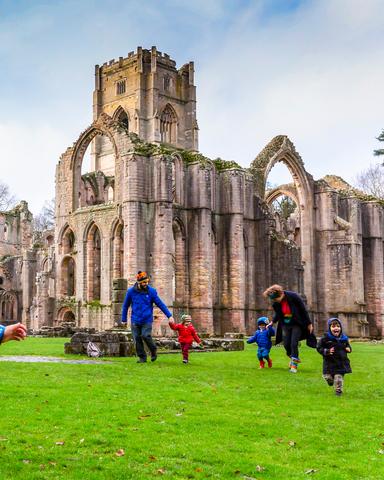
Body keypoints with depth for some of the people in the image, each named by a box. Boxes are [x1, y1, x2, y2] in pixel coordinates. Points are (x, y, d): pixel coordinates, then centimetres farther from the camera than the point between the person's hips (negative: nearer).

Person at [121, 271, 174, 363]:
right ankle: (142, 357, 16)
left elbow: (160, 304, -1)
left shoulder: (151, 291, -4)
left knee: (146, 336, -17)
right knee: (137, 339, 0)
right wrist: (123, 319, 13)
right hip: (135, 320, 2)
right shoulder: (131, 291, -2)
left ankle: (153, 351, 10)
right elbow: (125, 306, 10)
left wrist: (169, 315, -5)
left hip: (147, 320, -2)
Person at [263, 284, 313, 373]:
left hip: (296, 324, -4)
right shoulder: (275, 303, -13)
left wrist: (309, 324, -9)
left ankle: (294, 365, -1)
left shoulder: (293, 296, -25)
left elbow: (303, 310, -14)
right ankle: (292, 358, 29)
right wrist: (272, 322, 0)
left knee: (294, 344, -12)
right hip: (285, 325, 4)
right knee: (286, 344, 1)